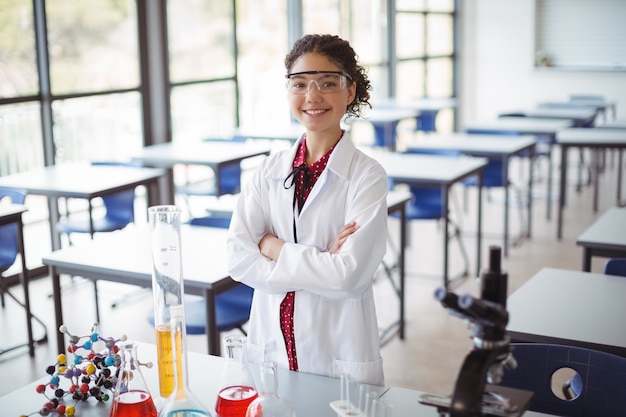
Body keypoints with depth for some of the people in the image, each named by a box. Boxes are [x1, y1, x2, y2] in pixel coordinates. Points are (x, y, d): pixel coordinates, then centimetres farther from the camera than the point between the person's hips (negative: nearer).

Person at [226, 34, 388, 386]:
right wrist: (319, 266, -16)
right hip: (272, 344, 4)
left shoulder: (368, 175, -10)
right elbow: (238, 258, -7)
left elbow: (350, 275, -20)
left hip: (339, 356, -3)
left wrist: (274, 248, -12)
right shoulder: (271, 169, 2)